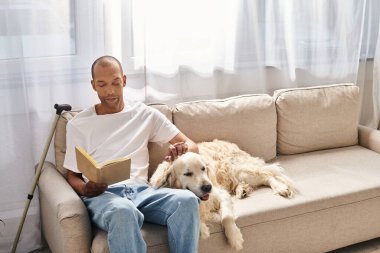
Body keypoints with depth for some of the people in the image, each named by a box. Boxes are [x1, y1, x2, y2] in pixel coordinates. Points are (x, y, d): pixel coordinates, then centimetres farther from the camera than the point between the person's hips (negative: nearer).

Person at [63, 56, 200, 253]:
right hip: (102, 195, -2)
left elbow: (192, 146, 13)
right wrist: (85, 189, -11)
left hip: (140, 190, 2)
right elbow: (72, 175, 14)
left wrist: (183, 149, -13)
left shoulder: (145, 114, 15)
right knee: (123, 211, -40)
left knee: (187, 199, -30)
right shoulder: (78, 124, 12)